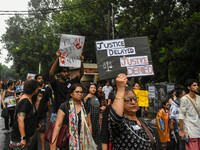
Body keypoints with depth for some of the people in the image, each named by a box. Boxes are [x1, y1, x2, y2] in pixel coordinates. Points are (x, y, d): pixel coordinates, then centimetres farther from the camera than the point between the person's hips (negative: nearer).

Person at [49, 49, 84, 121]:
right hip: (57, 113, -3)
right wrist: (57, 58, -32)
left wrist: (81, 62, -17)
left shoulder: (71, 82, 4)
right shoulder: (56, 83, -6)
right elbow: (51, 74, -24)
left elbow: (80, 74, 0)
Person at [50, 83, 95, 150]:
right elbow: (58, 125, -10)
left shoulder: (85, 107, 9)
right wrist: (53, 143, -17)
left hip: (82, 142, 3)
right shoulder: (64, 107, -4)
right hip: (68, 142, -3)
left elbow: (89, 125, 14)